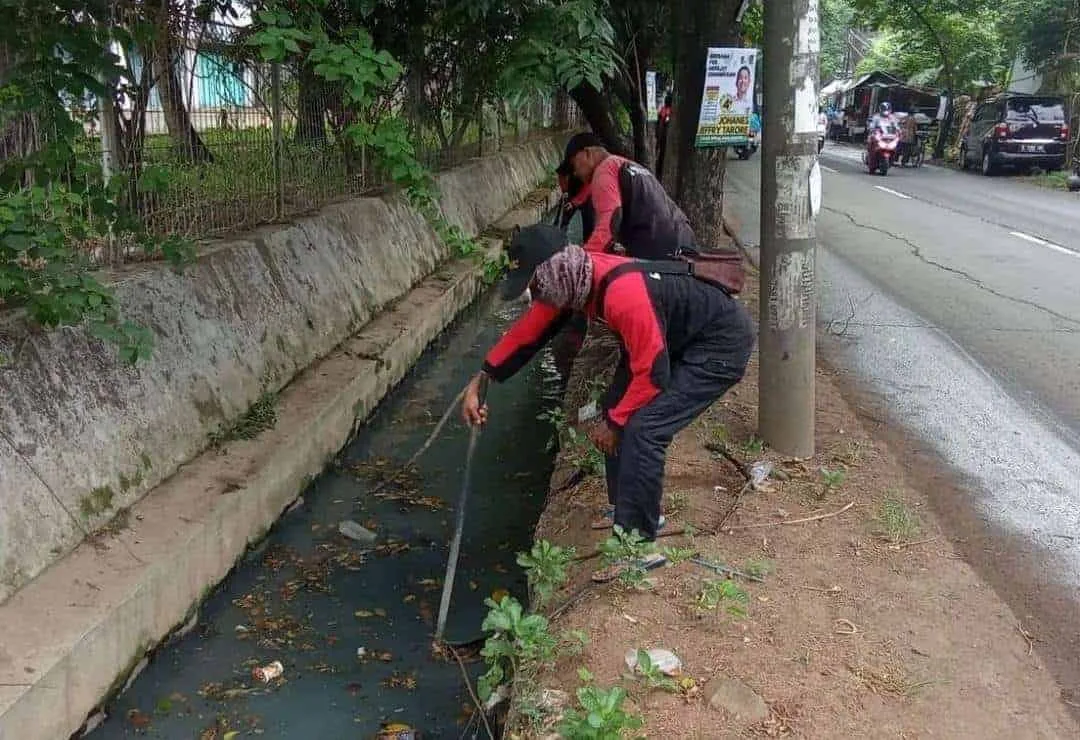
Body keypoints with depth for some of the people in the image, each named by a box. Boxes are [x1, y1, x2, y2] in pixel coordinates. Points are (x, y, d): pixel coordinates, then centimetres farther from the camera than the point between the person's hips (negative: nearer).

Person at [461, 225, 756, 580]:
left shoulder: (623, 294, -36)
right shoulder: (571, 278, -9)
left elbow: (652, 372, -27)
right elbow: (528, 330, 4)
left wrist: (613, 422, -13)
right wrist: (478, 380, 2)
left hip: (724, 342, -9)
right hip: (679, 338, 9)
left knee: (641, 429, -18)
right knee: (617, 408, 8)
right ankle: (628, 512, 26)